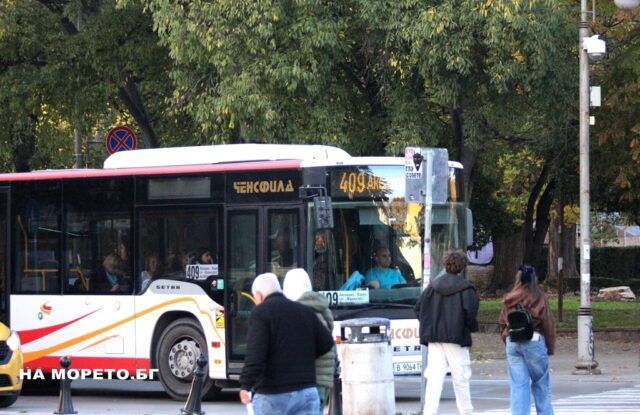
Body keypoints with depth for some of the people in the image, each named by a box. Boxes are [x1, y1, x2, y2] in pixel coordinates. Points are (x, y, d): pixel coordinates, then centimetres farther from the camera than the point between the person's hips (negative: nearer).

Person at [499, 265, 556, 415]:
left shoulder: (509, 300, 3)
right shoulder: (539, 298, -7)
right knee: (540, 383, 10)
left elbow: (503, 323, 10)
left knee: (518, 385, 4)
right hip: (535, 341, -3)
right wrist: (550, 348, 6)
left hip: (512, 343, 3)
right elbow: (548, 324, -4)